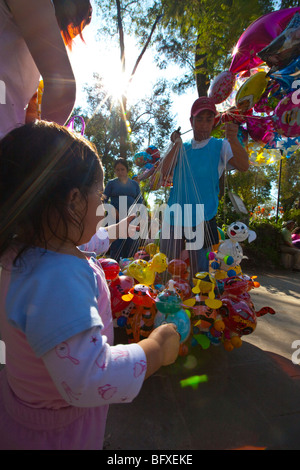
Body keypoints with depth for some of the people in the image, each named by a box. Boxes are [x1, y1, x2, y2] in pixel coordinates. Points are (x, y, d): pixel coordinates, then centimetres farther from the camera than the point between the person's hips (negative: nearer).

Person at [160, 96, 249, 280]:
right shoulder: (182, 148, 11)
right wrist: (176, 145, -13)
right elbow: (165, 172, -3)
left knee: (200, 273, 4)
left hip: (202, 221, -3)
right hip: (174, 220, 4)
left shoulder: (220, 146, 2)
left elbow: (244, 166, -16)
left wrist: (233, 140, -32)